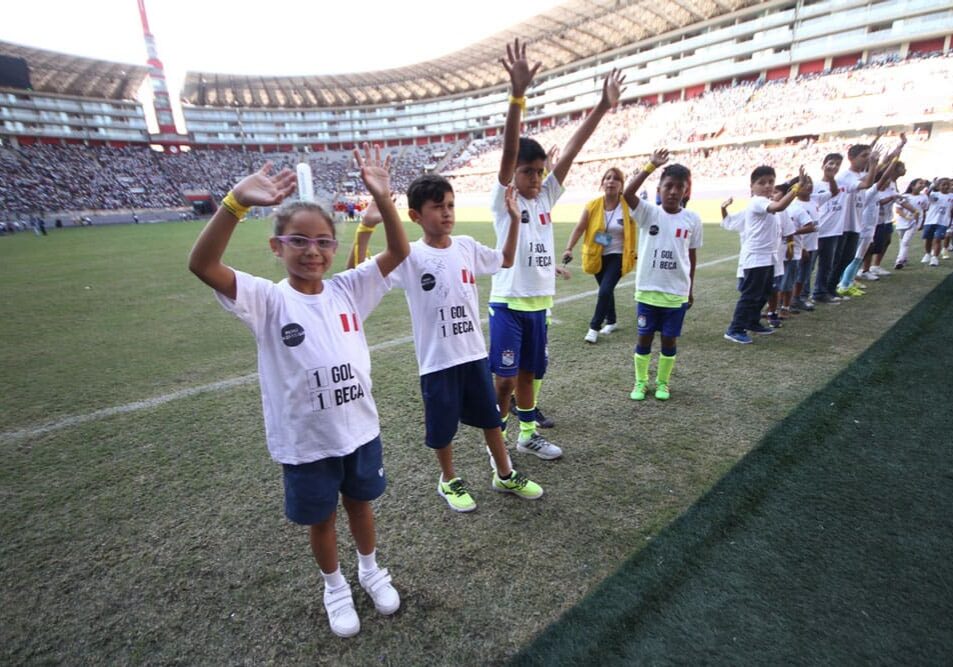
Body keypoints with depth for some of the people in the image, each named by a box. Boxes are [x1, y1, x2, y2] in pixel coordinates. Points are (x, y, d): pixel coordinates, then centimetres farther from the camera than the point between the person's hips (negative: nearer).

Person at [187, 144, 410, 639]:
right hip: (305, 443, -2)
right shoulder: (268, 301, -14)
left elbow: (399, 252, -10)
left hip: (360, 430, 3)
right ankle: (334, 587, 49)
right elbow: (202, 266, -28)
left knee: (360, 503, 25)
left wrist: (382, 199, -25)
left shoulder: (348, 290, -5)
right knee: (320, 519, 21)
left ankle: (371, 569, 53)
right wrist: (236, 202, -41)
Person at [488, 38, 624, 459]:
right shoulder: (503, 199, -7)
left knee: (528, 374, 17)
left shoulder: (546, 196, 8)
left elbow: (570, 152, 3)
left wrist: (603, 107, -3)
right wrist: (518, 95, -32)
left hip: (538, 303, 6)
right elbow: (508, 153, -22)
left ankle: (528, 435, 33)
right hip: (508, 303, -5)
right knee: (505, 378, 0)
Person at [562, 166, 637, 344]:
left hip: (617, 256, -3)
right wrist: (569, 248, -18)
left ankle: (594, 327, 3)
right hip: (598, 256, 3)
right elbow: (579, 228, -9)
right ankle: (612, 321, 39)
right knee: (606, 290, 17)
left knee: (605, 291, -13)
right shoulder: (593, 205, -7)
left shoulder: (628, 206, -12)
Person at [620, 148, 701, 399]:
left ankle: (662, 382, 30)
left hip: (676, 293, 2)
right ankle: (640, 381, 26)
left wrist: (690, 289, 12)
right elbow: (627, 193, -23)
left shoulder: (692, 219, 0)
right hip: (647, 290, -1)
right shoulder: (648, 212, -4)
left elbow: (692, 256, 8)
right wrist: (651, 166, -22)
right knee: (644, 338, 8)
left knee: (669, 339, 11)